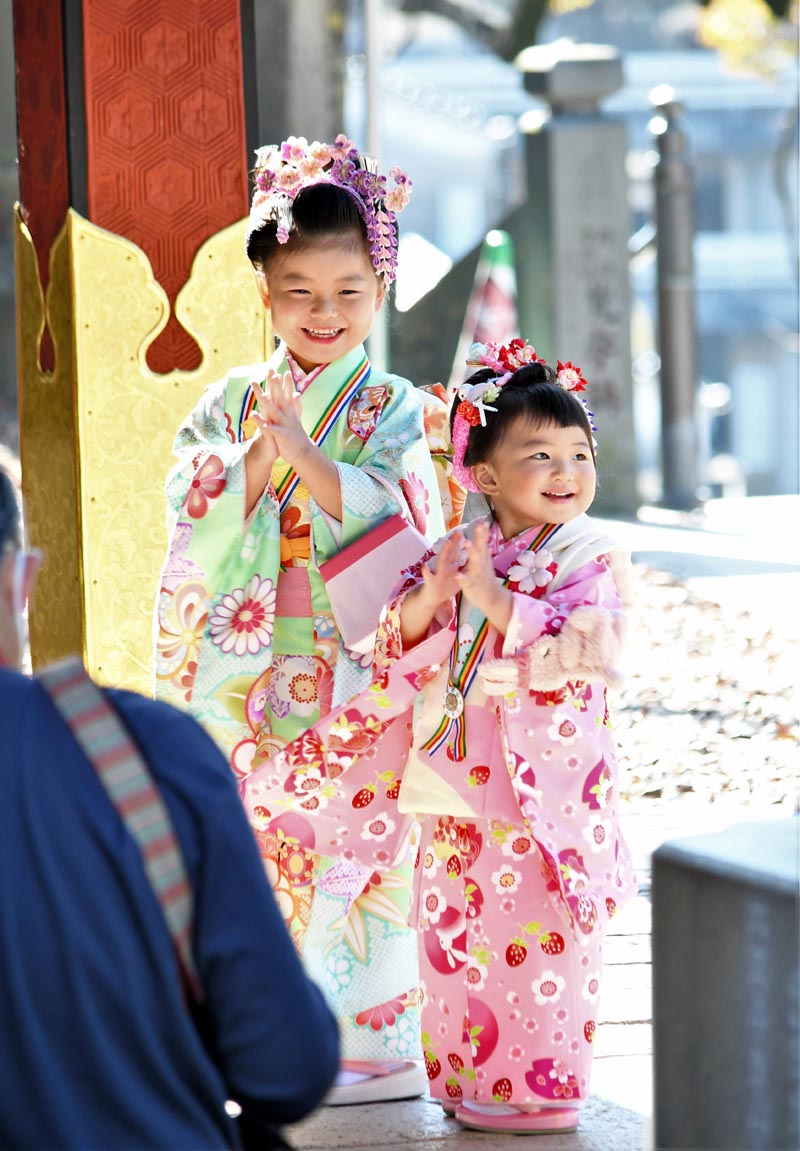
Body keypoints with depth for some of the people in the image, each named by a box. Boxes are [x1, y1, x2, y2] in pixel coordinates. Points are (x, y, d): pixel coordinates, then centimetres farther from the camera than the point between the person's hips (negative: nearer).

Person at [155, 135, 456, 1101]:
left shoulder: (395, 412, -1)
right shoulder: (229, 404, 6)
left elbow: (410, 531, -15)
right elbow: (195, 538, -3)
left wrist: (305, 453, -22)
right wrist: (260, 452, -17)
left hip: (360, 678, -3)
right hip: (249, 682, 3)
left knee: (360, 856, -1)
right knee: (259, 862, 6)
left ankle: (371, 1046, 9)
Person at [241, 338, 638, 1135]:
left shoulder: (589, 562, -6)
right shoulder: (458, 553, 7)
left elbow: (577, 651, -20)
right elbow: (400, 648, 6)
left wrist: (495, 601, -22)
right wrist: (429, 601, -13)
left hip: (545, 782, -5)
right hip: (458, 780, 5)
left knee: (535, 934, -1)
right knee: (456, 924, 11)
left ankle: (539, 1087, 10)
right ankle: (467, 1073, 24)